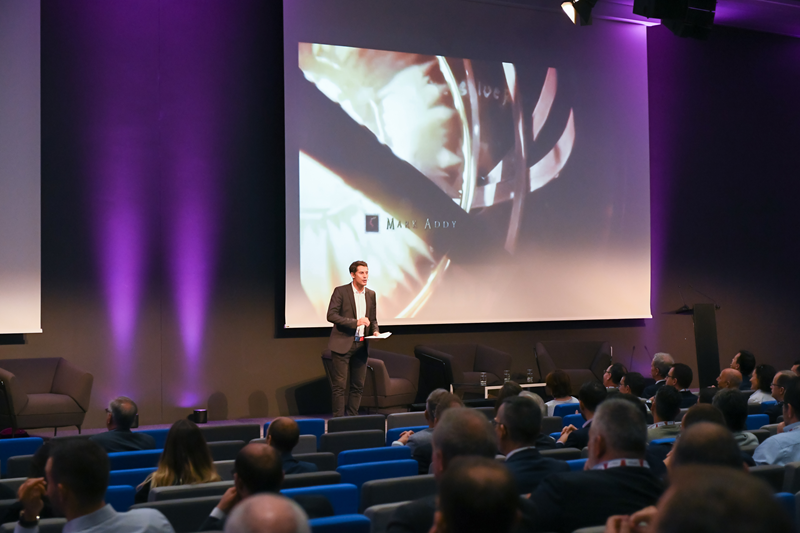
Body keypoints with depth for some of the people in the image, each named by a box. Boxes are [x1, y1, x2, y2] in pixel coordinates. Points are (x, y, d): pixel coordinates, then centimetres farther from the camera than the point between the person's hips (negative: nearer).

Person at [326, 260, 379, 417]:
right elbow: (331, 315, -13)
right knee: (339, 386, -4)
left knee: (358, 386, 8)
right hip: (342, 344, -5)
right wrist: (355, 322, -19)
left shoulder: (371, 294, 12)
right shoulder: (340, 291, -5)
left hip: (361, 345, 6)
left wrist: (375, 331, -1)